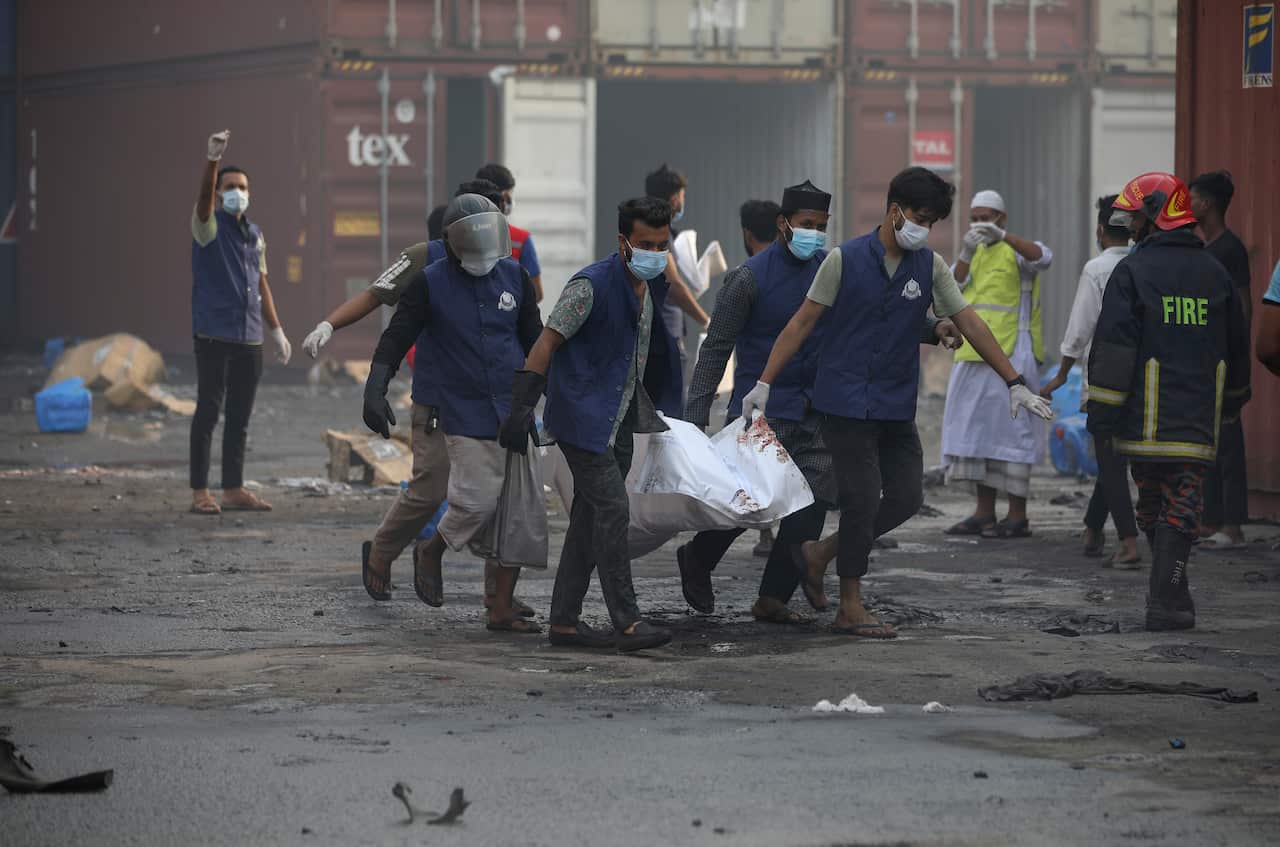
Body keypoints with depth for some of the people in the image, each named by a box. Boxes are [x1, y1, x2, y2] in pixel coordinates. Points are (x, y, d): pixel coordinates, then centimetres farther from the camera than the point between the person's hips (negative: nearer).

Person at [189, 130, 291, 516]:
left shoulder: (255, 234, 16)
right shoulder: (209, 226, -2)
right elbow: (203, 195, -23)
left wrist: (277, 331, 19)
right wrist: (213, 159, -39)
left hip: (249, 339, 6)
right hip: (214, 336, -6)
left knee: (240, 417, 9)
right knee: (208, 412, -5)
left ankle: (234, 490, 14)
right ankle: (200, 493, -2)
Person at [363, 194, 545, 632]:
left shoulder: (514, 277, 5)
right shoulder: (431, 284, -6)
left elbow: (533, 339, 16)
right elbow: (395, 339, -6)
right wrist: (375, 391, -18)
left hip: (513, 407, 5)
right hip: (463, 411, -5)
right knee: (478, 498, -13)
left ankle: (502, 608, 9)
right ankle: (432, 552, 20)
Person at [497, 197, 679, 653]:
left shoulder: (655, 284, 9)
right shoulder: (592, 285, -17)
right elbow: (547, 342, -16)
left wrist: (649, 409, 28)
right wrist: (522, 406, -20)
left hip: (618, 419, 9)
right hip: (583, 417, -9)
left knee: (590, 517, 10)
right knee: (612, 510, -13)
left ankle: (565, 621, 15)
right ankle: (626, 623, -12)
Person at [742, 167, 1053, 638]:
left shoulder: (930, 267, 4)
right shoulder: (845, 260, -6)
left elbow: (970, 325, 5)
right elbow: (802, 322, -3)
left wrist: (1015, 384, 0)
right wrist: (764, 383, -7)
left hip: (896, 406, 5)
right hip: (846, 401, -5)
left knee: (907, 497, 1)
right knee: (863, 499, -7)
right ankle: (850, 609, 2)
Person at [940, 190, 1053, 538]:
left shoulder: (1017, 252, -3)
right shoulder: (976, 254, 19)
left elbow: (1042, 257, -25)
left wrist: (1002, 235, -39)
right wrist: (966, 255, -12)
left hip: (1010, 356, -8)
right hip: (974, 355, 8)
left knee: (1011, 429, -7)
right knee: (978, 430, 8)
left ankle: (1018, 516, -5)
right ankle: (984, 513, 14)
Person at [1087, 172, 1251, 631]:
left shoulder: (1133, 271, -5)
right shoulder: (1214, 272, 10)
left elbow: (1114, 348, -10)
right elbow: (1236, 347, 21)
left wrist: (1101, 413, -7)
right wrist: (1232, 400, 36)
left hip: (1145, 421, -2)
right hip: (1197, 421, 2)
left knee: (1151, 508, 12)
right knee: (1180, 510, 0)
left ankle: (1171, 592, 19)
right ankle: (1166, 602, -9)